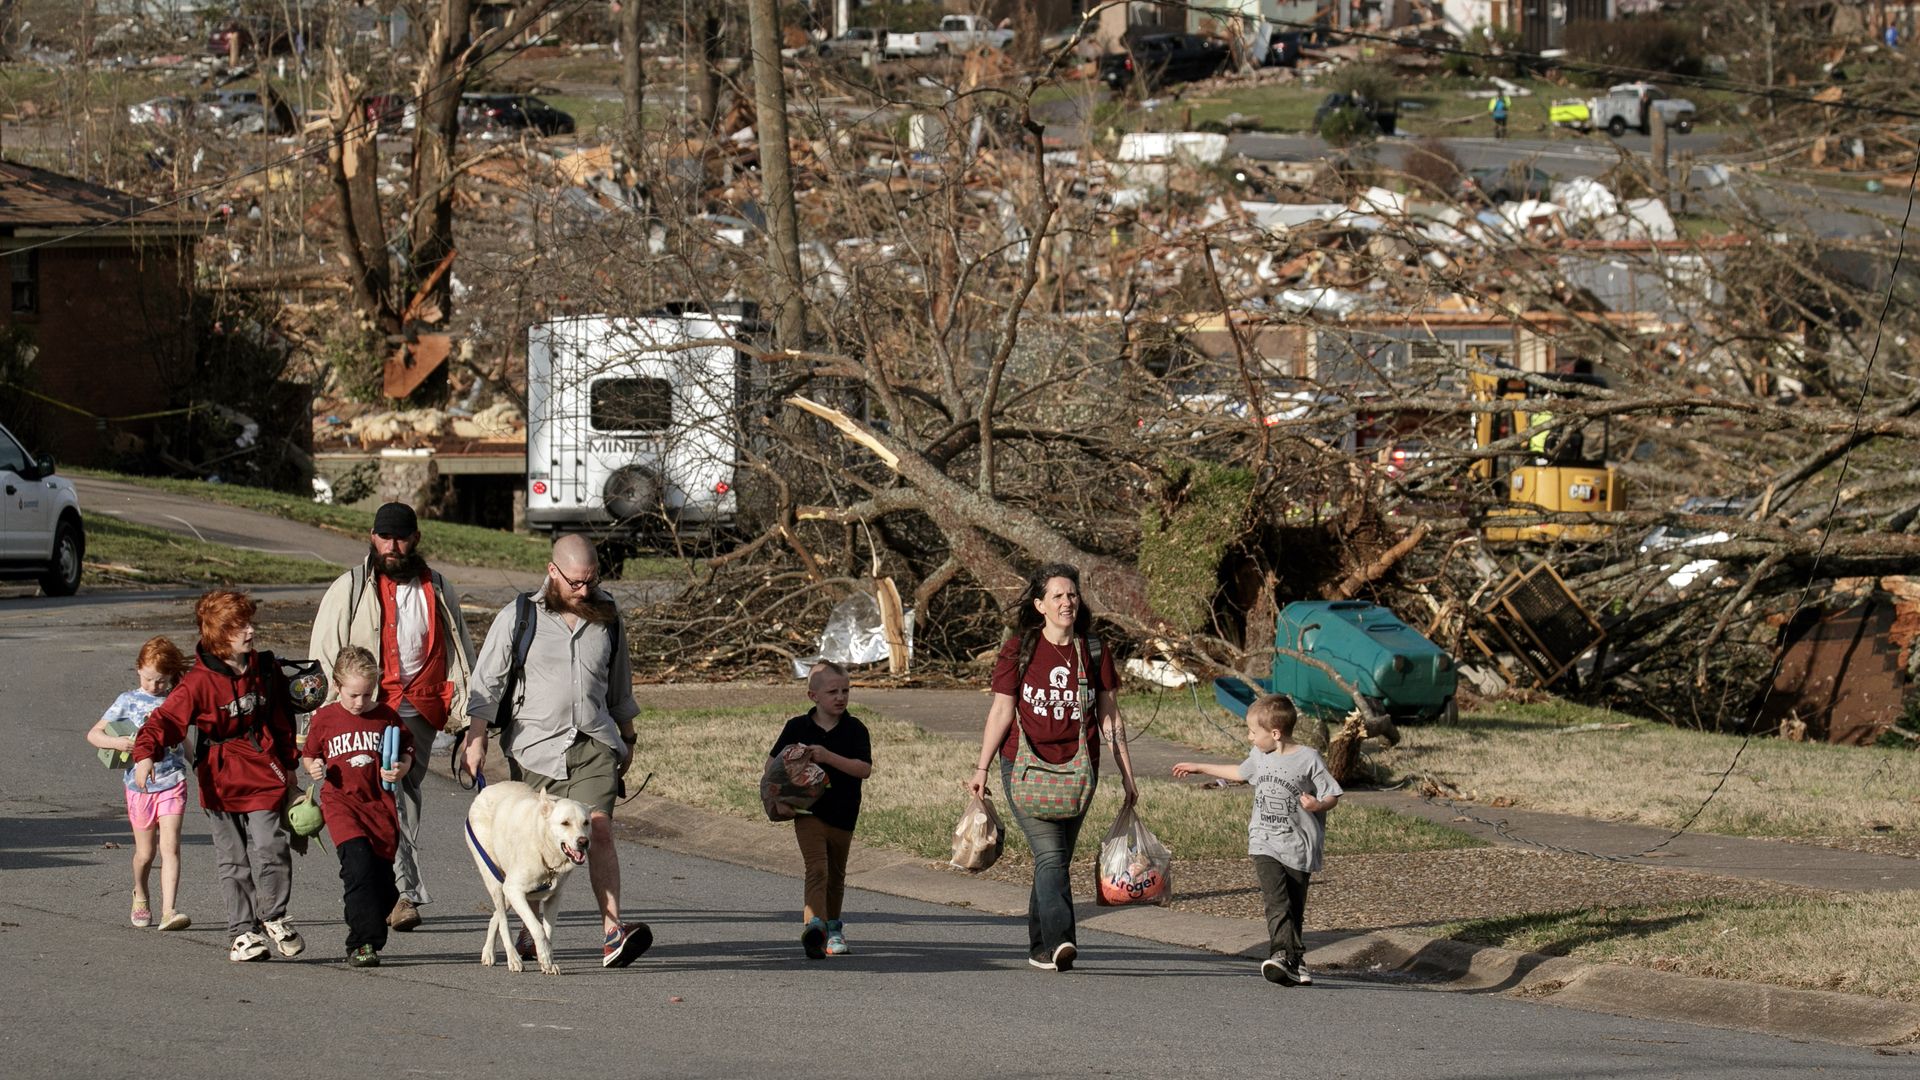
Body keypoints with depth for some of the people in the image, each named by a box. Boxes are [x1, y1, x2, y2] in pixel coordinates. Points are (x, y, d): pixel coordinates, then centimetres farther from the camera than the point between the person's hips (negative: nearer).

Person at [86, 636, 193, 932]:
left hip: (172, 782, 0)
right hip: (139, 785, 0)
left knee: (170, 846, -14)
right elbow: (93, 734, 1)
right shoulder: (128, 702, 1)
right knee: (145, 852, 9)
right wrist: (116, 742, -17)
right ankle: (140, 895, 39)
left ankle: (169, 911, -20)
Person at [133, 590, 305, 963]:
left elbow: (282, 721, 20)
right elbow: (166, 718, -17)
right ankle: (243, 932, 11)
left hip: (263, 776, 2)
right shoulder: (199, 681, -9)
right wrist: (146, 753, -34)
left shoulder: (265, 671, 7)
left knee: (269, 846, -10)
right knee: (232, 860, 3)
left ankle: (274, 918, 9)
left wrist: (289, 765, 24)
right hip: (219, 781, -2)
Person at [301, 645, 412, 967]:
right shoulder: (324, 719, 4)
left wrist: (401, 768, -4)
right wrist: (313, 767, -6)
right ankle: (363, 943, -21)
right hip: (341, 801, -2)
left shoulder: (386, 716, 6)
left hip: (379, 802, 2)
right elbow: (308, 755, 16)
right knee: (359, 862, -23)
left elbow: (407, 750, 16)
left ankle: (366, 941, 19)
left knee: (382, 876, 0)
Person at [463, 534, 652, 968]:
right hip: (536, 744, -1)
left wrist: (627, 738, 27)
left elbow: (619, 685, 23)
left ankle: (612, 932, -23)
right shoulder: (517, 619, 0)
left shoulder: (607, 617, 10)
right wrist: (476, 739, -6)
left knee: (599, 830, -14)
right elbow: (486, 683, 1)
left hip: (594, 744, 1)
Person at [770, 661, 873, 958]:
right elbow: (773, 762, 11)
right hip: (808, 811, -2)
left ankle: (833, 927, 35)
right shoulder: (798, 727, -1)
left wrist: (828, 757, -24)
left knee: (836, 874, 17)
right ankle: (814, 925, -35)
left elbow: (864, 769, -15)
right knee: (817, 867, -20)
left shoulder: (855, 730, -3)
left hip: (843, 814, 2)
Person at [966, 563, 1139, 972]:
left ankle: (1040, 948, 15)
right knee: (1050, 854, -16)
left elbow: (1110, 717, 10)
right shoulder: (1019, 650, 0)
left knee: (1057, 860, 6)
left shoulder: (1093, 652, 6)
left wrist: (1127, 775, 8)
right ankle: (1059, 942, -26)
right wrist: (981, 769, 1)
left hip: (1077, 770, 3)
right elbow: (1001, 711, 2)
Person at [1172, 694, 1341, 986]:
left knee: (1294, 908, 1)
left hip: (1299, 848, -3)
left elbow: (1332, 796, -4)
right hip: (1265, 845, 3)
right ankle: (1286, 954, -31)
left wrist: (1318, 805, -26)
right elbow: (1240, 772, 33)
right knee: (1277, 899, -18)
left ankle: (1289, 960, 9)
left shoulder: (1308, 759, -7)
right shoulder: (1259, 756, 11)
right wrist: (1199, 768, 42)